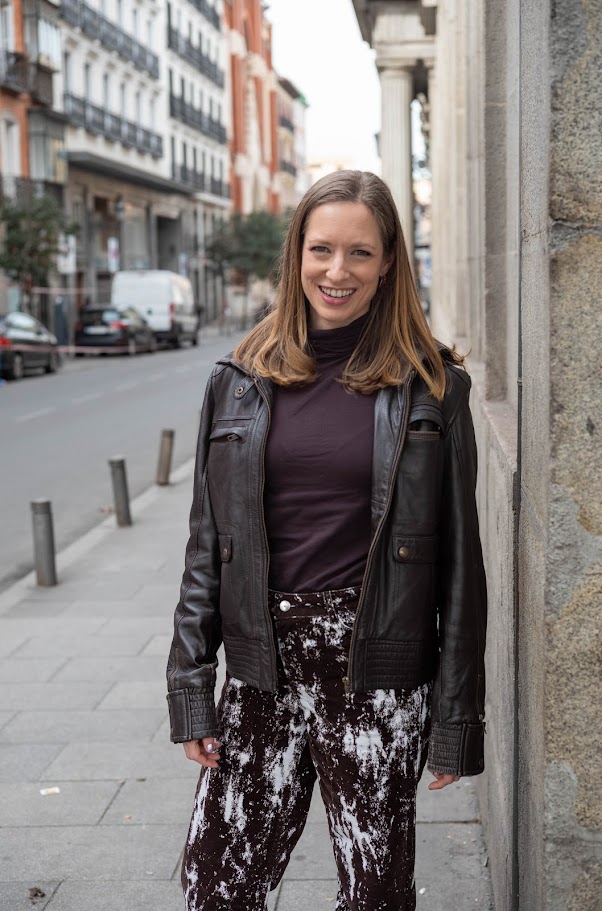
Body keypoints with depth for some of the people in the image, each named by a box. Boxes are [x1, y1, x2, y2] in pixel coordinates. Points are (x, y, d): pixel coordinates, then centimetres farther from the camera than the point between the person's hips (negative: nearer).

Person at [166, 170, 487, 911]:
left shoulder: (430, 385, -2)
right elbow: (207, 543, 7)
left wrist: (456, 717, -3)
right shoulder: (240, 379, 5)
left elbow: (458, 553, -1)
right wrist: (190, 688, 2)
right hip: (262, 665, 2)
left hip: (379, 674, -2)